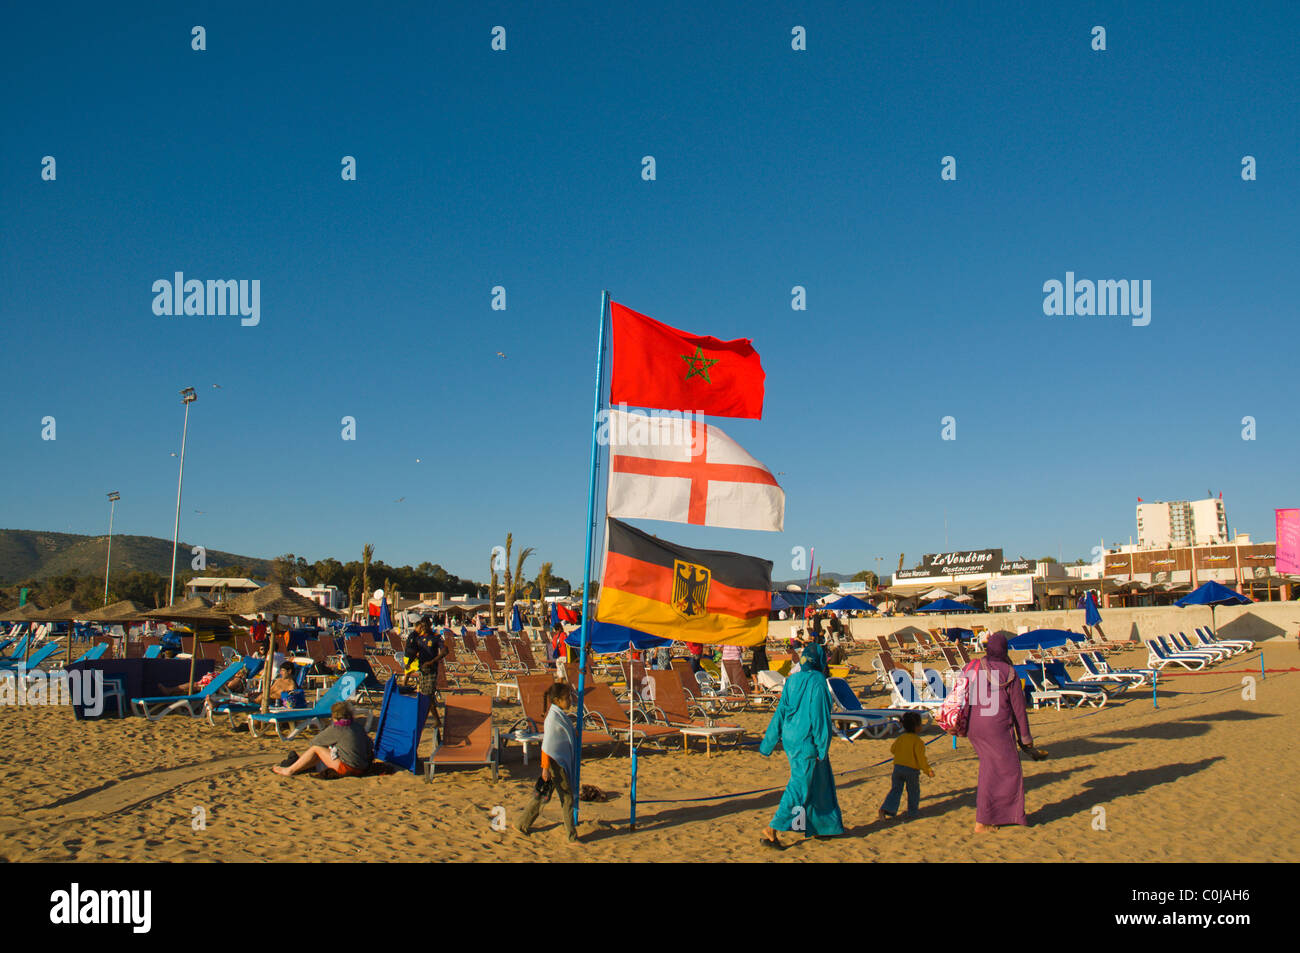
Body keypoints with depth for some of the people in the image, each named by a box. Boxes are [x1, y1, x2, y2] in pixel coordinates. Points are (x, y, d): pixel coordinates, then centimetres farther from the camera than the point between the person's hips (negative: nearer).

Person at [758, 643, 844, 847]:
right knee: (800, 786, -4)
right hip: (806, 741, -8)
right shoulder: (817, 681, -14)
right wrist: (823, 746, -12)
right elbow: (820, 716, -16)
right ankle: (771, 830, -8)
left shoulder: (792, 680, 7)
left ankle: (821, 827, 33)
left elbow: (780, 712, 10)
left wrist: (769, 743, 14)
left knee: (817, 782, 21)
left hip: (791, 739, 8)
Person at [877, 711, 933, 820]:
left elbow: (892, 750, 16)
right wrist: (928, 770, -7)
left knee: (895, 790, 6)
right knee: (913, 792, 16)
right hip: (912, 770, -5)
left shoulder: (900, 738, 6)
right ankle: (912, 811, 24)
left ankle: (885, 809, -8)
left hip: (898, 767, 5)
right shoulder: (918, 741, -12)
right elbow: (921, 758, -14)